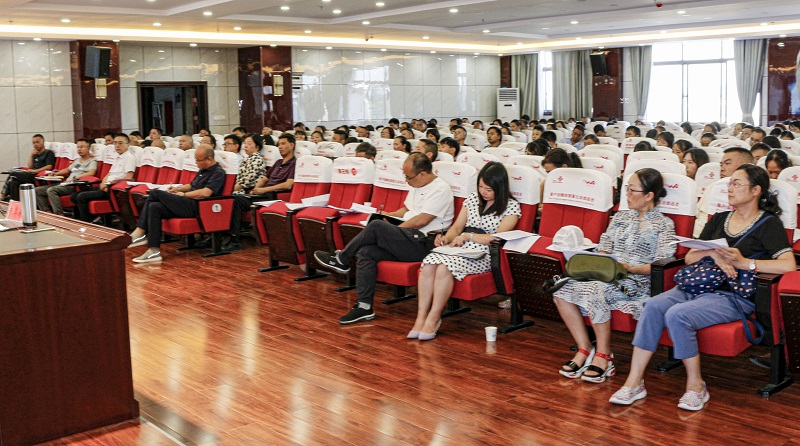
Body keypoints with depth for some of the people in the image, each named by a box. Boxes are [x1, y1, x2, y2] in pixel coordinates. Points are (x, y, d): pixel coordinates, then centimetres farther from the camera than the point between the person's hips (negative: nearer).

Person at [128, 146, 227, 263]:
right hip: (187, 204, 10)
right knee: (154, 207, -11)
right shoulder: (203, 170, 24)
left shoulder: (218, 173, -7)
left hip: (195, 207, -10)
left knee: (155, 193, -16)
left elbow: (205, 193, -21)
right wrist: (178, 189, 15)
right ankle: (154, 251, -17)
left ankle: (139, 233, -14)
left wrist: (184, 194, -9)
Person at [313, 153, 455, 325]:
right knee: (365, 252, -13)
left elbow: (422, 220, -17)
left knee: (376, 226, -23)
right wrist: (389, 215, 18)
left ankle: (341, 260, -4)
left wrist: (394, 230, -8)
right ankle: (364, 306, -12)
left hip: (422, 245, -9)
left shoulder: (440, 189, -10)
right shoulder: (416, 186, 21)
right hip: (408, 241, 9)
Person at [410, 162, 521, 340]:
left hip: (484, 254, -5)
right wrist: (446, 238, -2)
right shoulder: (473, 198, 20)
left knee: (445, 266, -33)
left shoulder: (511, 206, 2)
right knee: (428, 264, -27)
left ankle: (433, 319, -24)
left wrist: (468, 236, -12)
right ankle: (421, 318, -27)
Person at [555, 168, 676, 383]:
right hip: (606, 276, 6)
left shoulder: (664, 225, 3)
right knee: (562, 288, -21)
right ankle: (584, 349, -13)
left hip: (638, 283, -6)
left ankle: (604, 355, -21)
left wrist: (631, 268, -19)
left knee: (596, 289, -36)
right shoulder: (620, 217, 22)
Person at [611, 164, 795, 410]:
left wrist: (744, 262, -15)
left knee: (677, 314, -31)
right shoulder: (719, 219, 21)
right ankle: (634, 382, -23)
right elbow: (689, 258, 15)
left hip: (734, 296, -6)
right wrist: (712, 253, -6)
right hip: (699, 286, 6)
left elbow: (788, 265, -13)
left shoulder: (768, 224, 3)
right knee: (654, 305, -23)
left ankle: (695, 386, -13)